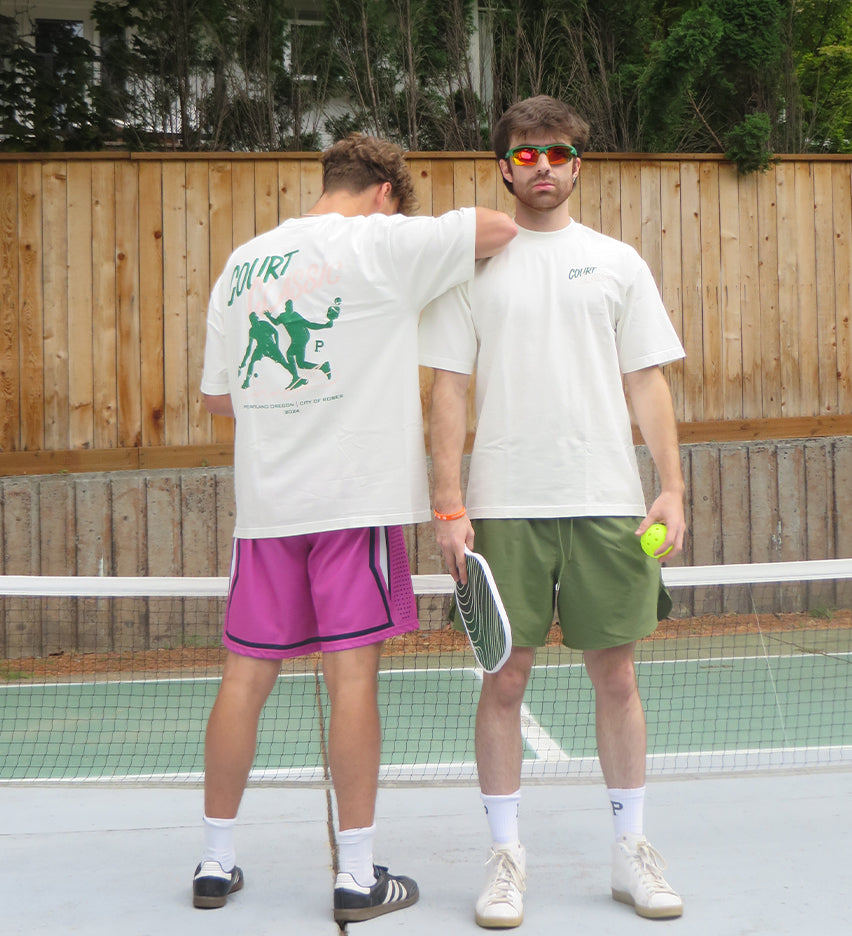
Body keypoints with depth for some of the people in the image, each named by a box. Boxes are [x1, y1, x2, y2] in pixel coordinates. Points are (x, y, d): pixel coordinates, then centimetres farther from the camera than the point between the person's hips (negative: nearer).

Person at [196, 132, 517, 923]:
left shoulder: (242, 265, 13)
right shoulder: (381, 243, -3)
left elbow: (218, 397, 17)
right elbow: (501, 228, 0)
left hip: (264, 501, 5)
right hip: (354, 499, -5)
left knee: (246, 676, 10)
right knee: (352, 676, 0)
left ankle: (215, 862, 20)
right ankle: (359, 875, 8)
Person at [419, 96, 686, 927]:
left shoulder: (617, 263, 10)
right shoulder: (471, 266, 6)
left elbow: (647, 383, 9)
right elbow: (447, 389, 3)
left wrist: (672, 488, 0)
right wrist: (448, 504, -5)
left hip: (608, 501, 1)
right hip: (503, 507, -1)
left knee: (616, 676, 7)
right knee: (504, 680, 2)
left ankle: (631, 850, 20)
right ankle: (506, 856, 15)